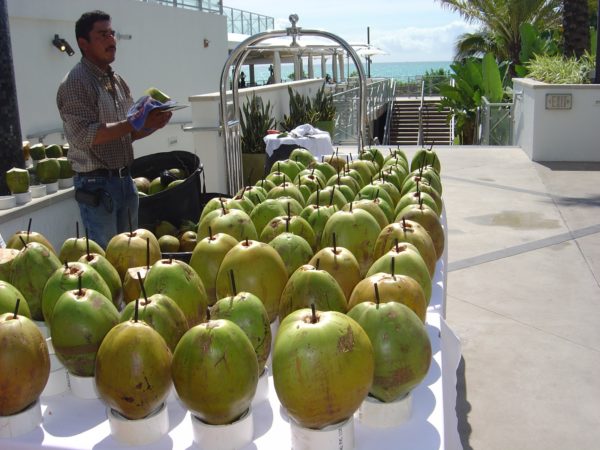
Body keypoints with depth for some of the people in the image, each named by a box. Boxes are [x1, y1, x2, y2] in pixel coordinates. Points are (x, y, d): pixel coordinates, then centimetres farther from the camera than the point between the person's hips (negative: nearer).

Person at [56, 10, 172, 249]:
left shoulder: (118, 81, 12)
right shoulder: (75, 83, -12)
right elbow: (85, 135, -22)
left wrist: (153, 124, -4)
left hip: (125, 179, 7)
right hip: (96, 184, -7)